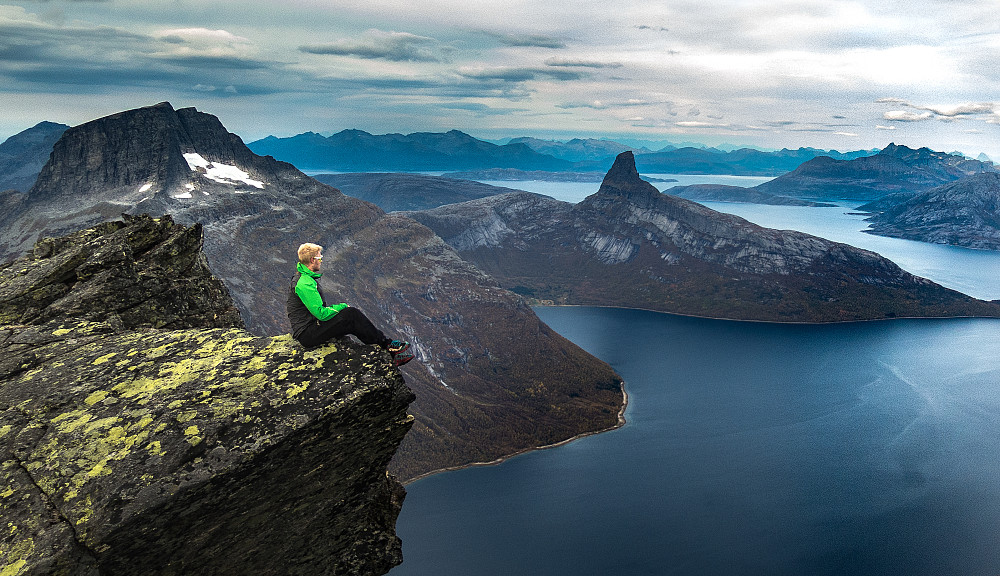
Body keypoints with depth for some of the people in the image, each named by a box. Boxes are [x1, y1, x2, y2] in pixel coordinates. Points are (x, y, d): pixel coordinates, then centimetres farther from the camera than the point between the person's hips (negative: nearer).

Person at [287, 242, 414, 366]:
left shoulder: (303, 278, 14)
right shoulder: (305, 284, -21)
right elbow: (321, 313, -23)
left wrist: (338, 308, 8)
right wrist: (342, 307, -8)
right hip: (307, 335, -10)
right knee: (352, 314, -18)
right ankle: (387, 344, -5)